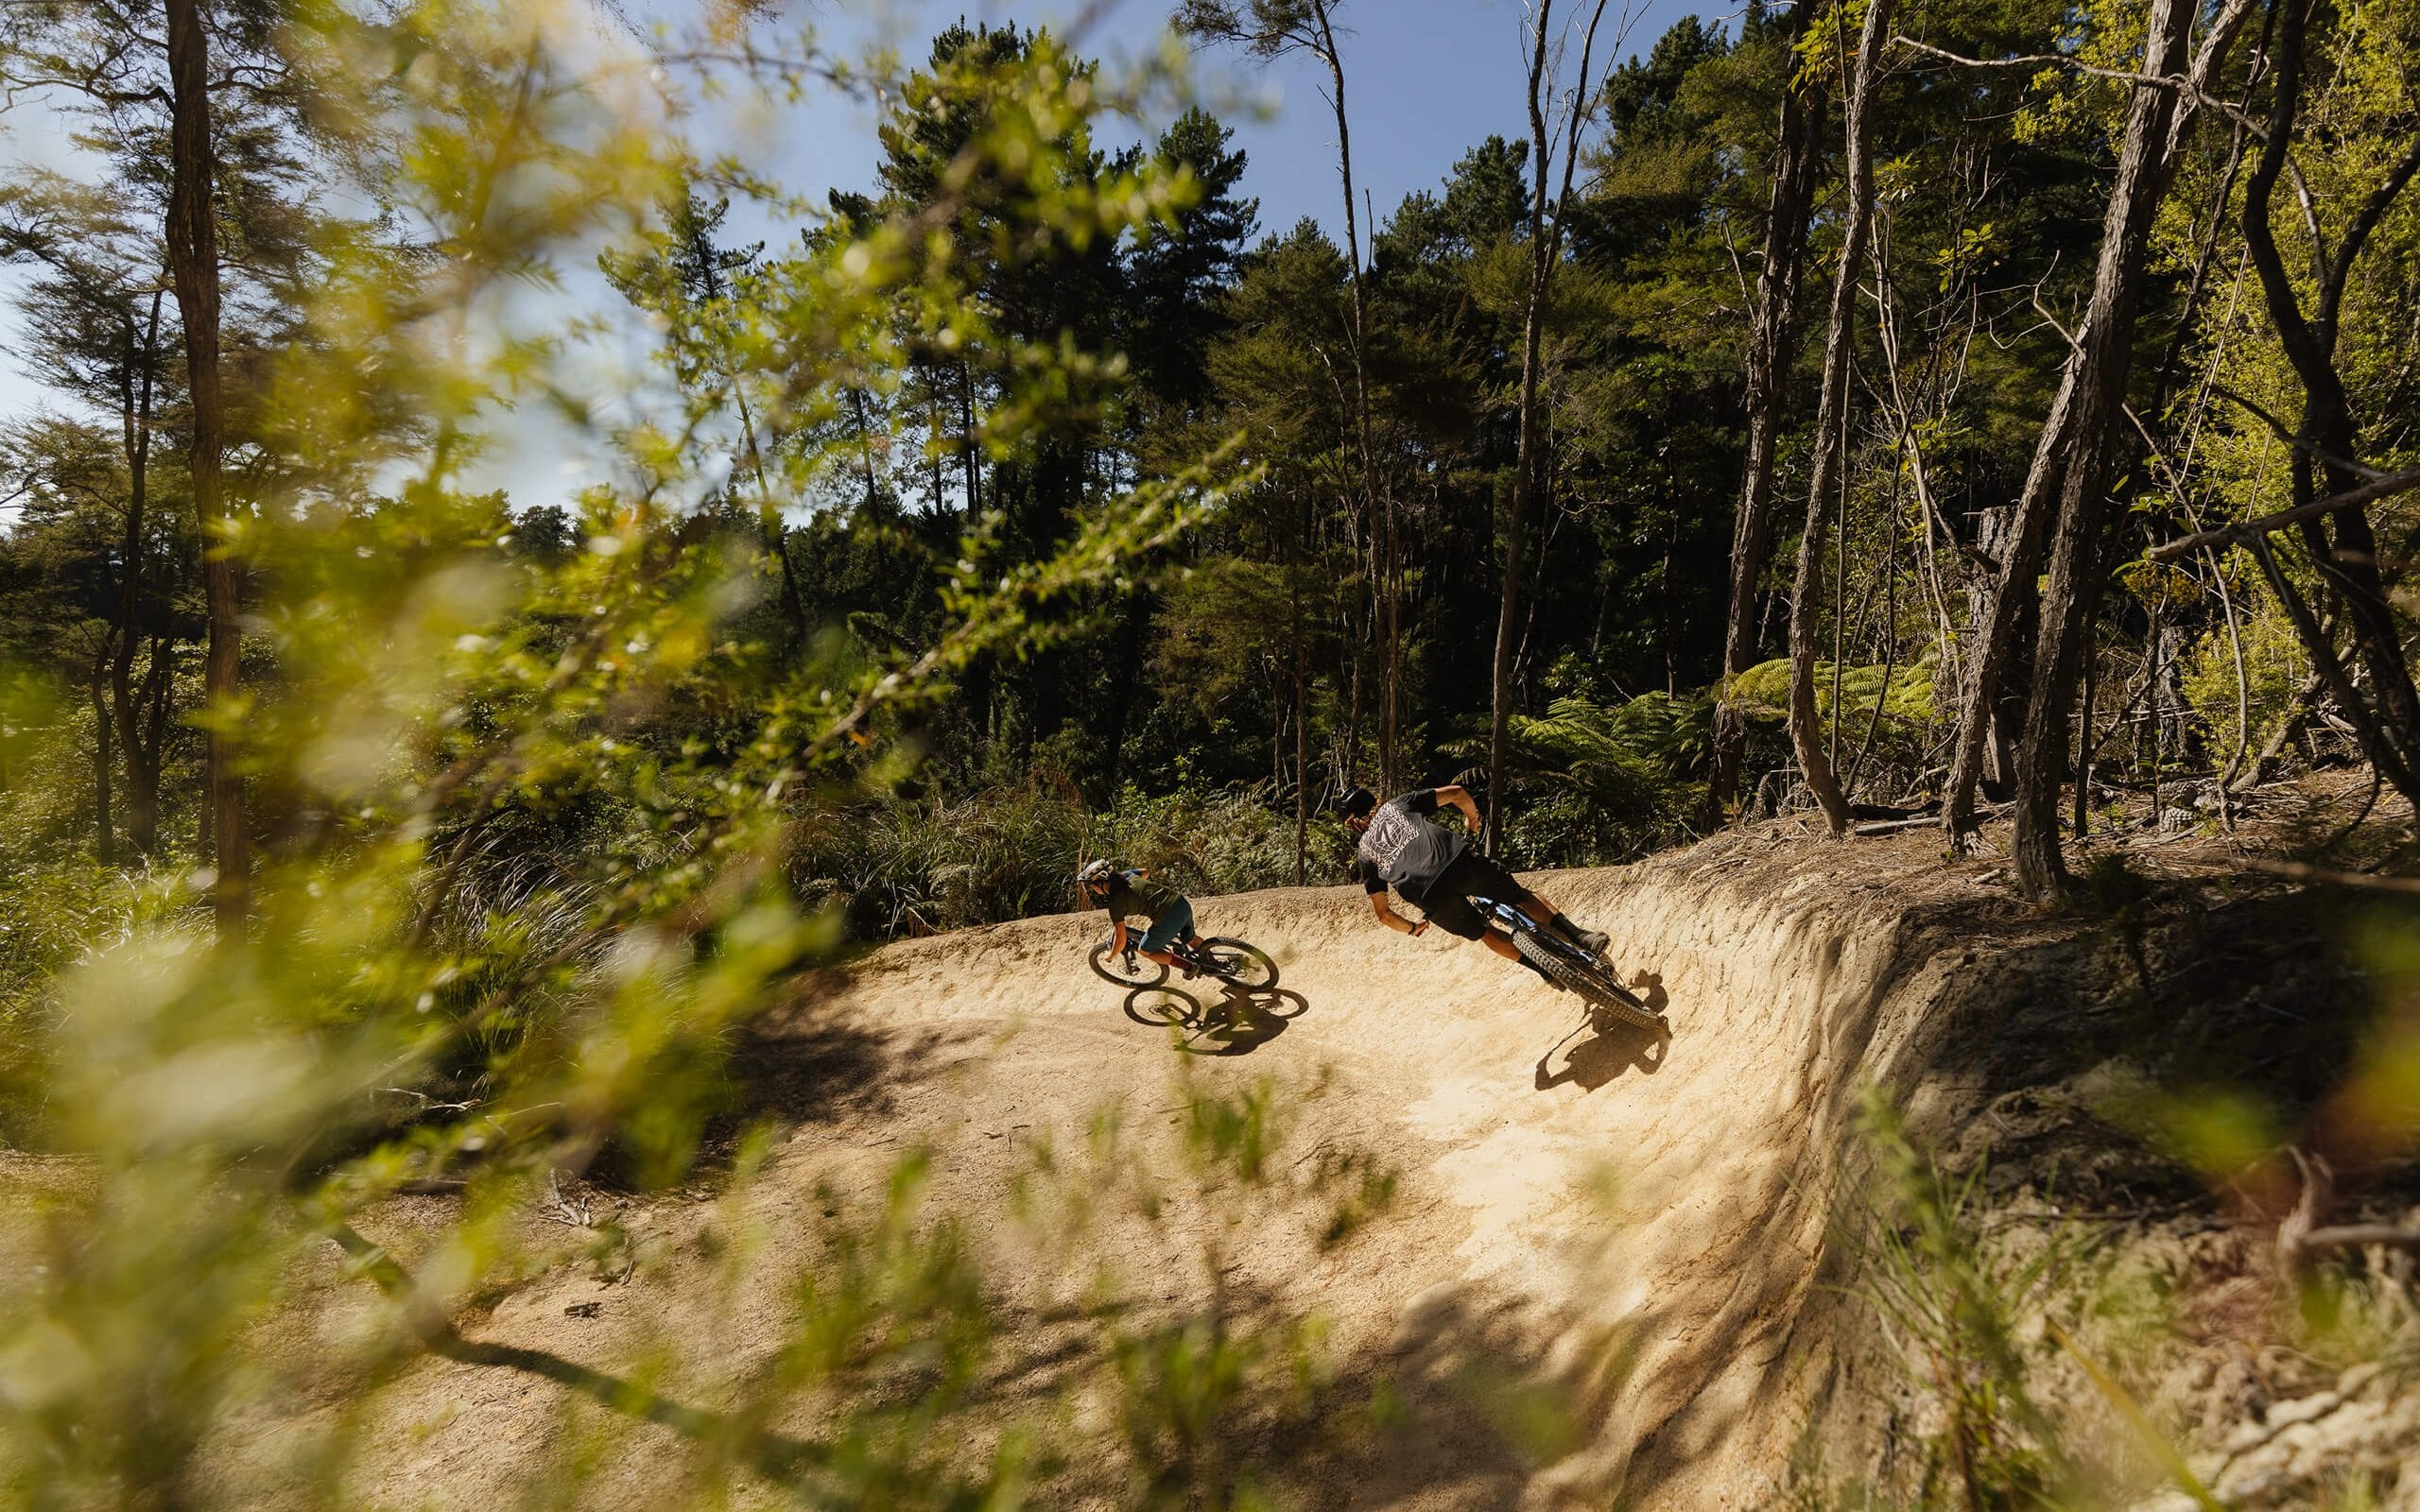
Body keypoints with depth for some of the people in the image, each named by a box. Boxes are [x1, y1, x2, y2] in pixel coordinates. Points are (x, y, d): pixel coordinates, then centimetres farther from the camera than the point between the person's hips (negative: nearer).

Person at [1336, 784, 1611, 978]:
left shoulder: (1364, 852, 26)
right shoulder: (1399, 803, 26)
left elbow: (1382, 913, 24)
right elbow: (1456, 793, 19)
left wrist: (1412, 928, 43)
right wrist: (1473, 817, 40)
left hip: (1430, 896, 0)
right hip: (1459, 860, 0)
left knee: (1485, 934, 25)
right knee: (1521, 896, 21)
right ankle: (1580, 936, 5)